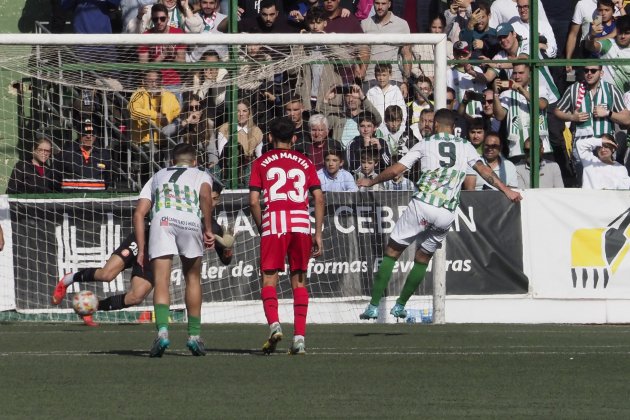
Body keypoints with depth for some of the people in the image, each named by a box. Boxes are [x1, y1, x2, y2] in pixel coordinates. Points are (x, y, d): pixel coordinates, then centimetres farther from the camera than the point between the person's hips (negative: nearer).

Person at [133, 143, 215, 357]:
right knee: (193, 279, 18)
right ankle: (194, 335, 20)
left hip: (162, 220, 0)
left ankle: (162, 331, -24)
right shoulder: (201, 175, 29)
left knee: (161, 283, -3)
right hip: (191, 222, 0)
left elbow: (139, 213, 22)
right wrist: (208, 230, 2)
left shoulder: (157, 176, 34)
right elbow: (205, 196, 2)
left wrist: (141, 250, 21)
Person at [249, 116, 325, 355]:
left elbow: (254, 201, 1)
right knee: (299, 280, 9)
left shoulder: (261, 163, 10)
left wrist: (261, 229, 12)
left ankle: (274, 324, -23)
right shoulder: (305, 162, 15)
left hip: (273, 222, -2)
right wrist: (318, 234, 9)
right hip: (301, 223, 2)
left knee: (269, 279, 1)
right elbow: (318, 198, 7)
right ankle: (299, 337, 2)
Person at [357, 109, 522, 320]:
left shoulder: (425, 144, 8)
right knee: (423, 259, 21)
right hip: (447, 213, 3)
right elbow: (484, 170, 3)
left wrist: (371, 182, 21)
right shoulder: (465, 147, 14)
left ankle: (374, 306, 0)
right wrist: (506, 190, 4)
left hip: (422, 205, -3)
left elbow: (395, 170, 7)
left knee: (392, 252, 6)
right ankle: (400, 306, 23)